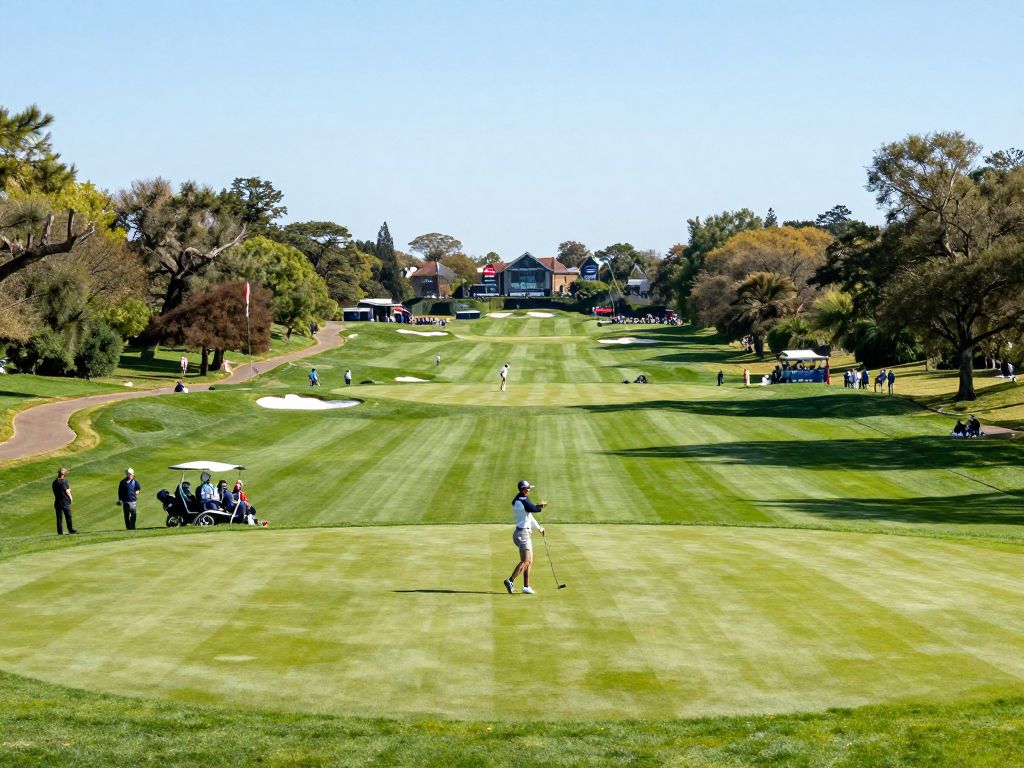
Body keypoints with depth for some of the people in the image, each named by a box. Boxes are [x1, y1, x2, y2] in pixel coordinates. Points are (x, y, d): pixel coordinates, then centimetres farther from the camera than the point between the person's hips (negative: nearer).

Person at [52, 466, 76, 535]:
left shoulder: (54, 482, 8)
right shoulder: (64, 481, -10)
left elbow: (54, 492, 10)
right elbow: (67, 491, -8)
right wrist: (71, 497, 8)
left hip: (57, 501, 5)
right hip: (65, 501, -5)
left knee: (59, 517, 6)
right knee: (68, 516, 0)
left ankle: (60, 531, 4)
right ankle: (71, 530, 2)